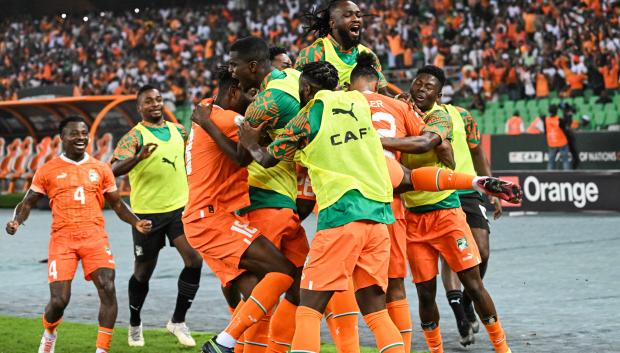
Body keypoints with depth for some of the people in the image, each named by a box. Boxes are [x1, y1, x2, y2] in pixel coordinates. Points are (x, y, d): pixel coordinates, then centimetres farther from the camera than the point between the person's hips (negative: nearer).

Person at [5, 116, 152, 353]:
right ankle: (49, 333, 26)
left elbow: (117, 204, 18)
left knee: (108, 289, -19)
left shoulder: (101, 169, 12)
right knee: (59, 299, -9)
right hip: (62, 238, -1)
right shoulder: (48, 171, 7)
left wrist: (136, 222, 0)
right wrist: (17, 220, -10)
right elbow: (28, 202, 11)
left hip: (95, 236, 1)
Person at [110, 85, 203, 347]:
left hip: (180, 208, 4)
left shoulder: (178, 131, 7)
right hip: (147, 213, -4)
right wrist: (138, 157, -41)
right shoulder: (135, 136, -9)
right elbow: (115, 169, -24)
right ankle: (135, 324, 32)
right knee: (143, 273, 8)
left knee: (195, 260, -13)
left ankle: (178, 321, 1)